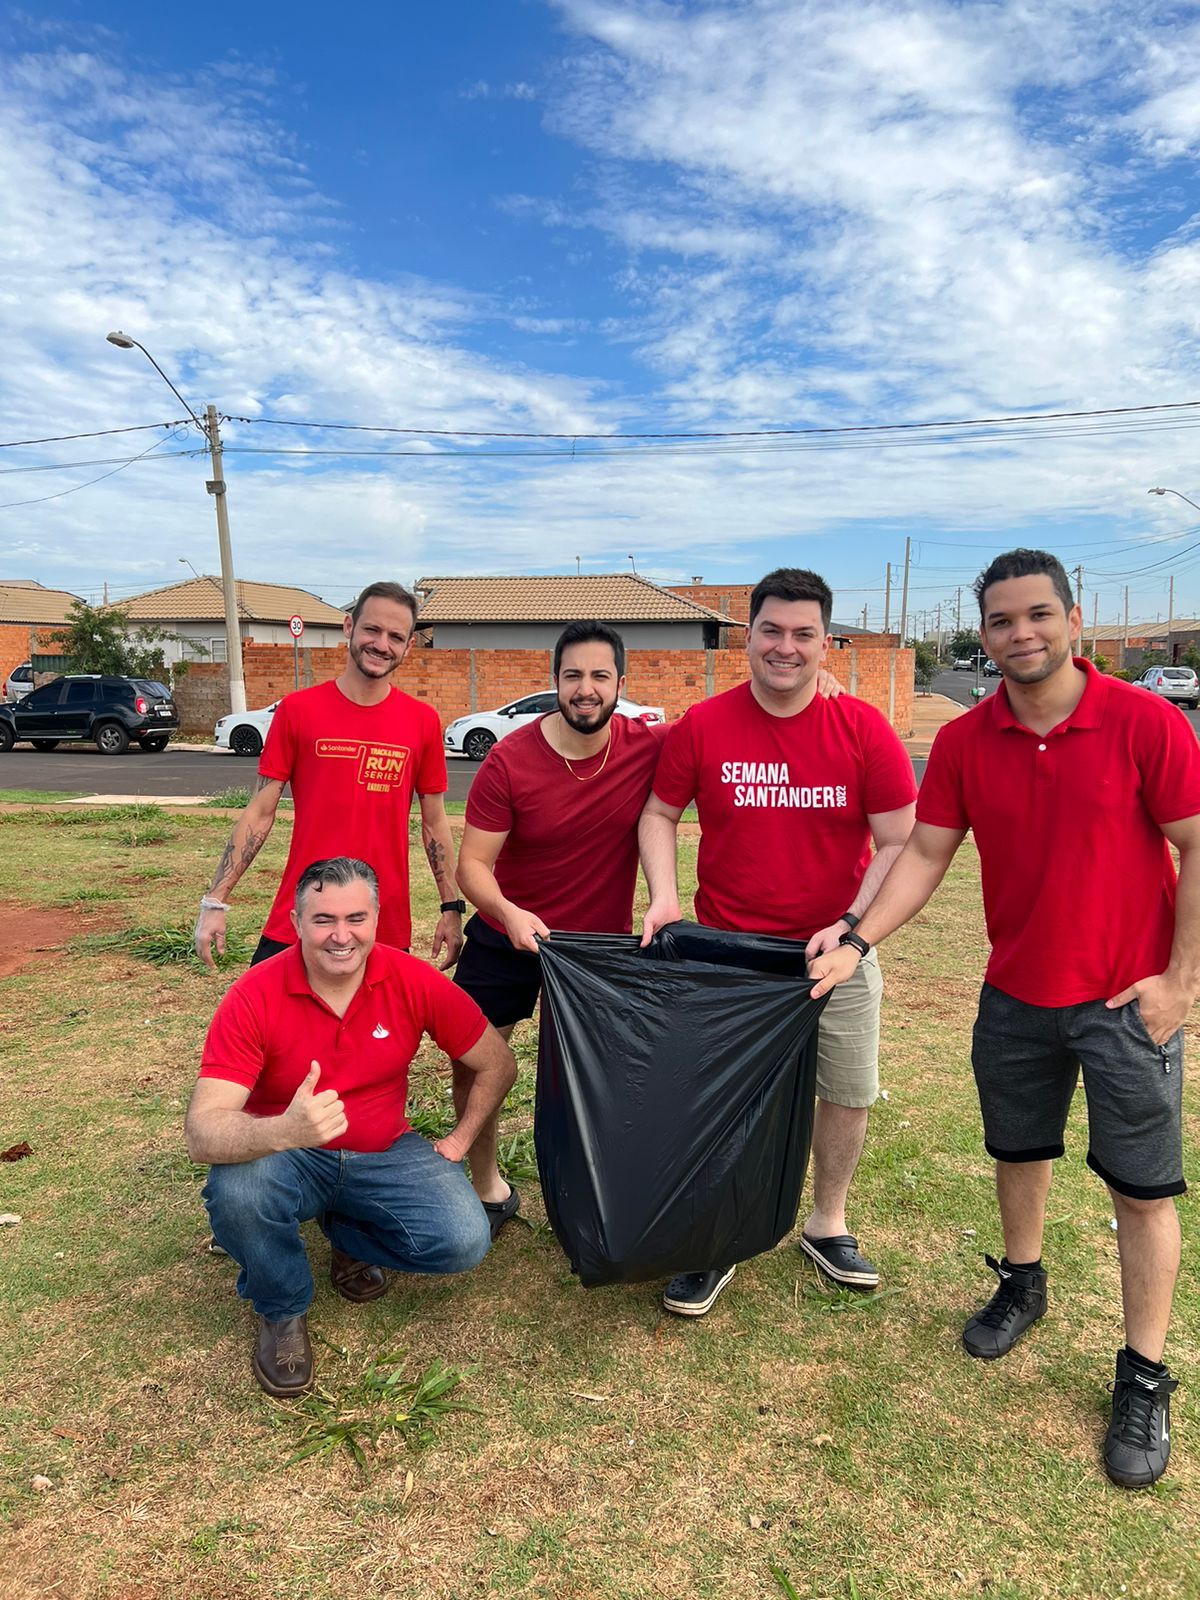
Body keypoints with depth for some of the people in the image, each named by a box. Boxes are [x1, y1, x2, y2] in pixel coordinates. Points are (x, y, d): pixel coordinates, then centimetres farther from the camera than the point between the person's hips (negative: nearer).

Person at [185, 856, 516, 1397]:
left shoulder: (414, 982, -15)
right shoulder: (255, 997, -22)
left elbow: (497, 1064, -1)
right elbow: (202, 1131, -30)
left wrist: (458, 1140, -5)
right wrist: (283, 1131, -49)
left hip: (384, 1155, 2)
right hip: (287, 1160, -2)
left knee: (465, 1240, -21)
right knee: (235, 1191, -35)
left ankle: (347, 1236, 13)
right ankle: (282, 1310, -1)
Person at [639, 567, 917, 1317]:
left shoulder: (864, 728, -8)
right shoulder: (703, 726, -7)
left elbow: (900, 841, -6)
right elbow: (660, 814, 3)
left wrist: (852, 925, -17)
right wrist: (664, 895, -12)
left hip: (836, 954, 1)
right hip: (727, 952, -1)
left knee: (849, 1092, 15)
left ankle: (828, 1223, 40)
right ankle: (712, 1247, 28)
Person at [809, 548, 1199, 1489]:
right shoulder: (964, 744, -4)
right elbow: (926, 856, -3)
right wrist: (859, 941, -14)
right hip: (1016, 994, 4)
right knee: (1018, 1151, 20)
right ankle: (1022, 1284, 45)